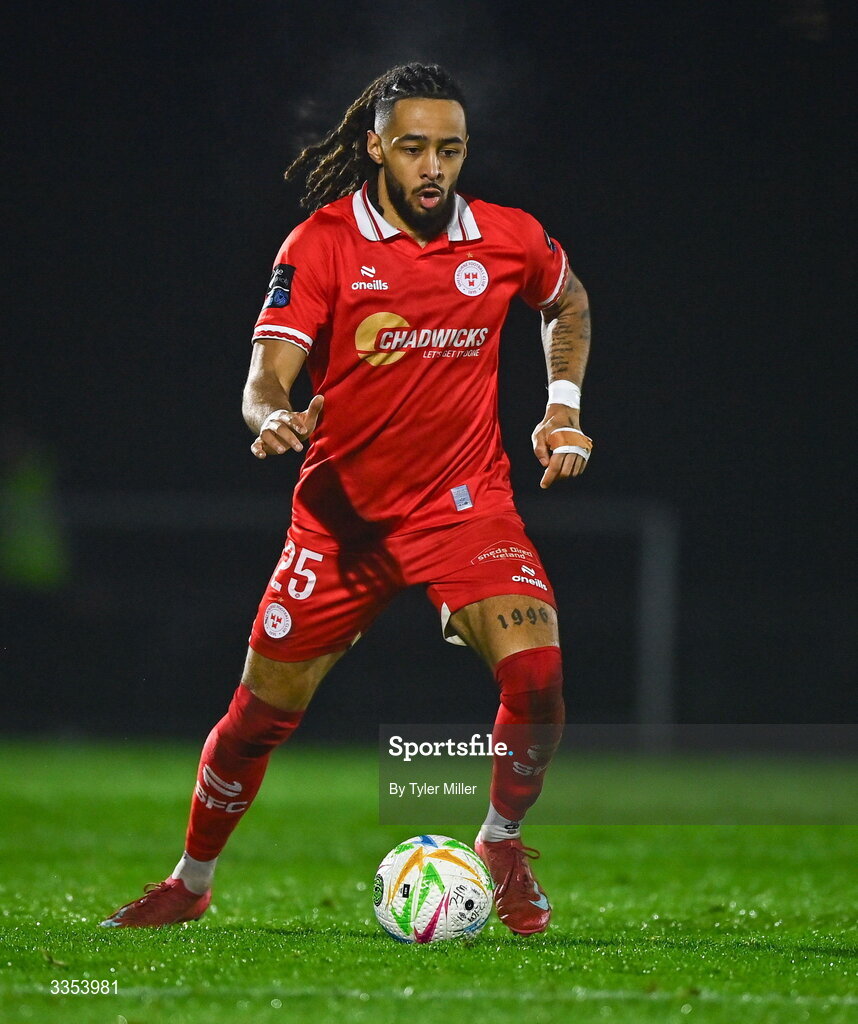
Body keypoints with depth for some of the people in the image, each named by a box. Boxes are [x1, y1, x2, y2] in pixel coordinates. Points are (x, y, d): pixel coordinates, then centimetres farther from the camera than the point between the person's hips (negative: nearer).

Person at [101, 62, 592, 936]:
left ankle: (501, 844, 6)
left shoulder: (509, 240, -1)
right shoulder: (321, 243, -9)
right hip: (342, 510, -1)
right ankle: (191, 883, 29)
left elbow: (568, 303, 22)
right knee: (260, 714, 4)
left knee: (537, 675, -22)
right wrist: (273, 417, -38)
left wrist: (563, 407, 9)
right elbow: (266, 377, -15)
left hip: (466, 503, 1)